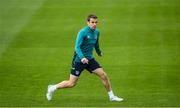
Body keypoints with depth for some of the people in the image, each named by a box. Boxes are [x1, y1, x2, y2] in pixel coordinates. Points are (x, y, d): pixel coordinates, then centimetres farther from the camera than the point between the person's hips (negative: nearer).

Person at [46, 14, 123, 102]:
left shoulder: (96, 32, 3)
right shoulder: (83, 32, -19)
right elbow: (77, 47, -25)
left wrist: (99, 52, 39)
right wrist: (82, 58, -41)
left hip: (89, 59, 6)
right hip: (79, 60, -6)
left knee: (103, 75, -4)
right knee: (72, 83, -3)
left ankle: (111, 96, 10)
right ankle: (53, 88, 19)